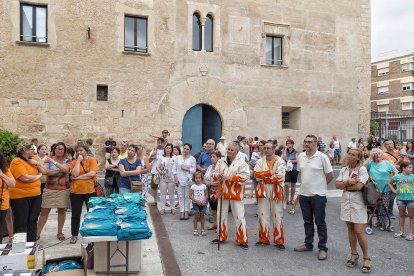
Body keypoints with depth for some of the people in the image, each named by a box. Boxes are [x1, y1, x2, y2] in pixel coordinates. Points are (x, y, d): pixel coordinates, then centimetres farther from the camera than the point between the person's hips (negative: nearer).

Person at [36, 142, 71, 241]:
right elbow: (46, 171, -13)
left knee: (62, 210, 8)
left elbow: (65, 170, -17)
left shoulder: (67, 161, 3)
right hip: (49, 189, 0)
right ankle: (37, 233, 13)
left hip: (63, 189, 1)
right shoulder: (48, 159, 3)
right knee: (44, 211, 2)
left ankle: (60, 232, 20)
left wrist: (54, 162, -16)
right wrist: (60, 171, -13)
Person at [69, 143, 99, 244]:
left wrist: (78, 177, -14)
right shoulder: (74, 162, 3)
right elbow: (75, 174, -14)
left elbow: (92, 173, -16)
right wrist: (78, 160, -11)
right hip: (76, 191, 2)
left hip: (90, 191, -2)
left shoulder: (92, 160, -3)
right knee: (76, 214, 10)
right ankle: (74, 235, 25)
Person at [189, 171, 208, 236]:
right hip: (196, 203, -2)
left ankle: (203, 229, 15)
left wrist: (204, 201, -11)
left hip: (203, 203, 2)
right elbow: (190, 196, -7)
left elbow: (206, 194, 5)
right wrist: (197, 201, -14)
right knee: (196, 216, 3)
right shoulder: (193, 187, -7)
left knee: (202, 216, 8)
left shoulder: (204, 186, 0)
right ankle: (195, 230, 12)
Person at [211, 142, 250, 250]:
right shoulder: (221, 161, 6)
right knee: (221, 215, 14)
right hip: (223, 191, 5)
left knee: (239, 216, -1)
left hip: (236, 193, -5)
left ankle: (242, 240, 11)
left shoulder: (242, 163, -9)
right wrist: (218, 175, -13)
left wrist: (231, 177, -23)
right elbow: (214, 174, 10)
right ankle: (221, 237, 30)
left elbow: (245, 177, -17)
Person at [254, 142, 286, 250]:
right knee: (263, 215, 9)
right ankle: (264, 239, 22)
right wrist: (270, 172, -17)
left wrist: (263, 176, -10)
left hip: (276, 191, -3)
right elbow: (256, 174, -6)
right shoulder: (260, 161, 7)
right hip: (263, 191, 3)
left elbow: (280, 176, -16)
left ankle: (279, 241, 14)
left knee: (277, 216, 3)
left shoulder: (280, 161, -4)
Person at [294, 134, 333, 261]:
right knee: (307, 221, 17)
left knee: (320, 223, 5)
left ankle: (323, 248, 16)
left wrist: (320, 185, 2)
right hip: (304, 194, 5)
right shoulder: (300, 157, 3)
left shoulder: (322, 157, -12)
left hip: (318, 195, -5)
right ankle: (308, 244, 31)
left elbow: (330, 175, -7)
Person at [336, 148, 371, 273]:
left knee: (359, 231, -5)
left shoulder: (362, 169, -9)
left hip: (358, 203, -5)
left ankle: (366, 258, 11)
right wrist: (347, 182, -18)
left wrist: (345, 186, -7)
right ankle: (354, 254, 26)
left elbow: (359, 185, -20)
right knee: (350, 229, 12)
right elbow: (337, 185, -1)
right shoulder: (343, 170, 6)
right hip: (346, 202, 5)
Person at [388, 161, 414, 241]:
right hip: (401, 198, 1)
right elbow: (390, 183, 12)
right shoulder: (397, 176, -2)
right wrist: (394, 190, 2)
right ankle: (401, 232, 25)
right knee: (401, 215, 13)